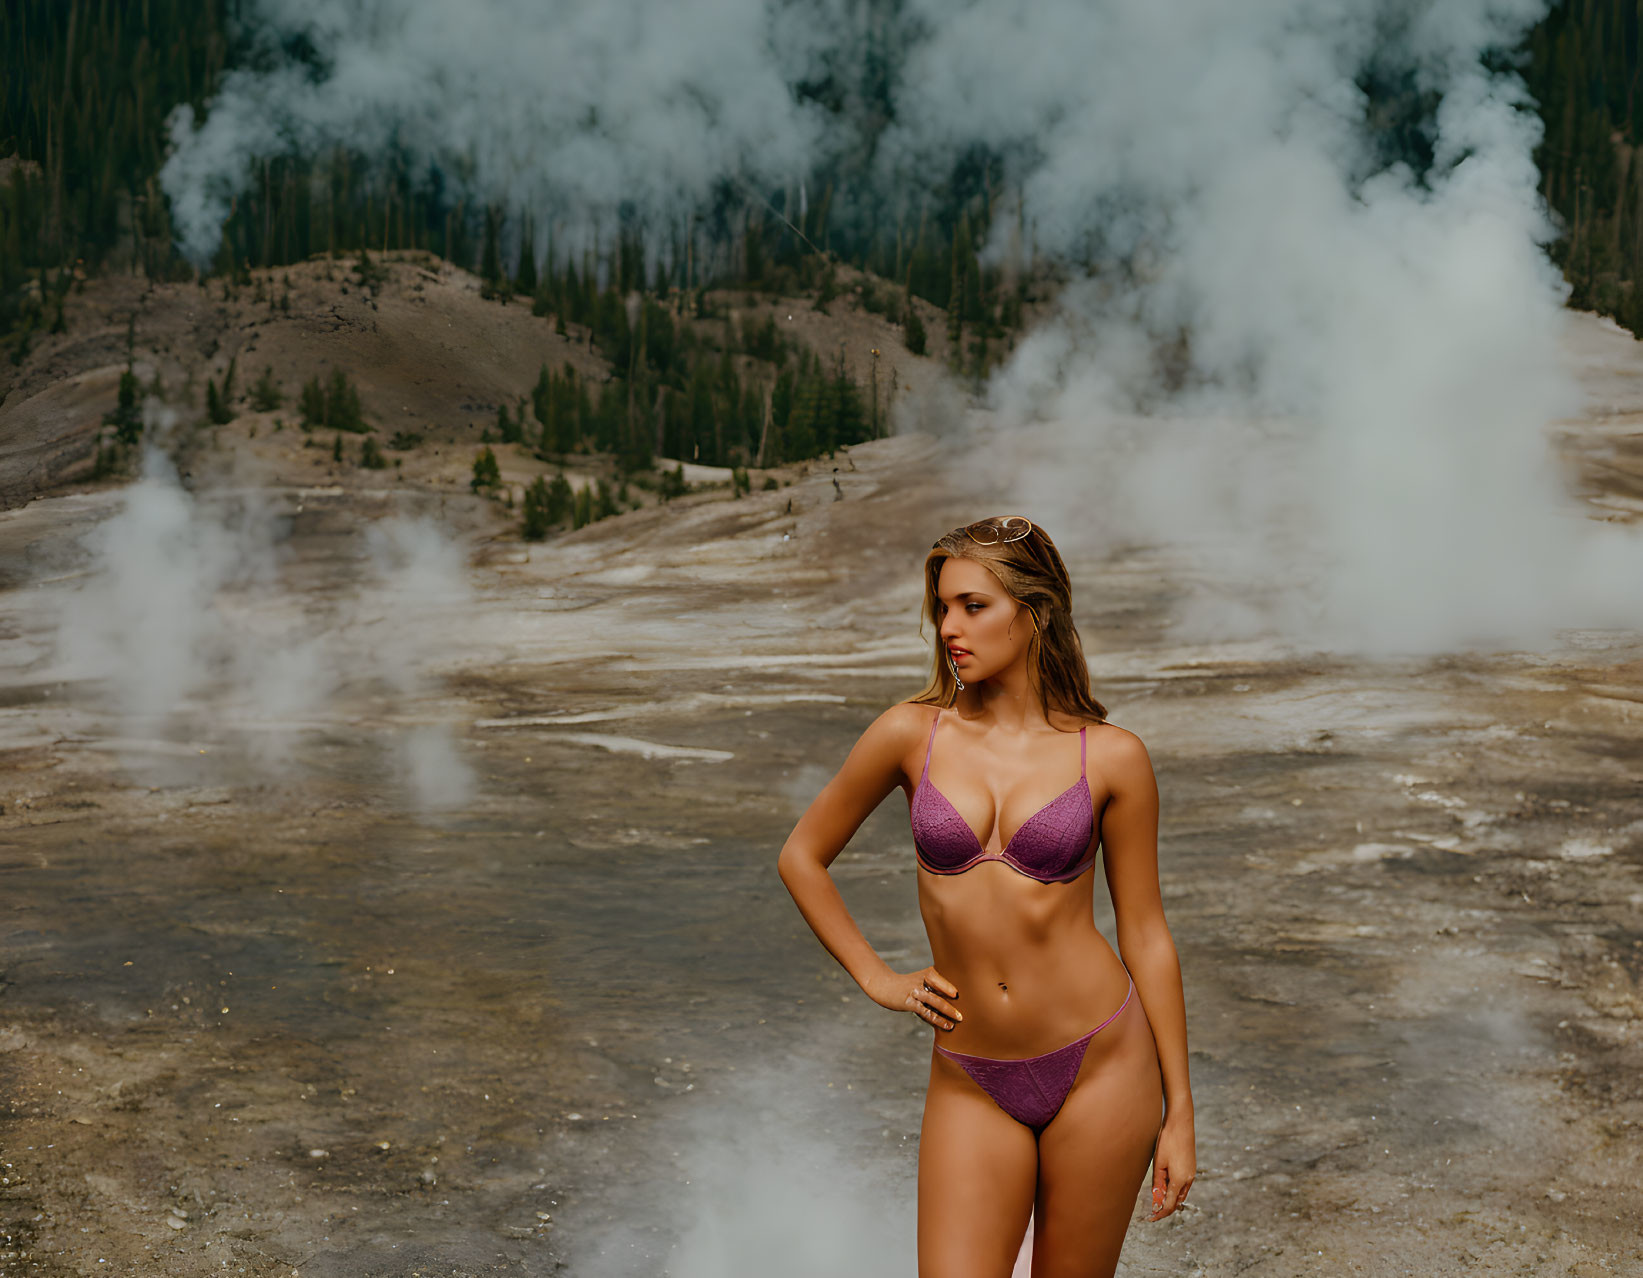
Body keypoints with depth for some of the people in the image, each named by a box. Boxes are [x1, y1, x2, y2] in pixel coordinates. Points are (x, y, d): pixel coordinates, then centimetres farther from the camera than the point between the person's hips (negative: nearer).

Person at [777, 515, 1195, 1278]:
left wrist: (1179, 1113, 3)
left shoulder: (1111, 757, -4)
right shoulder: (912, 734, -2)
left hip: (1099, 1066, -1)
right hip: (971, 1082, 1)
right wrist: (876, 979, 5)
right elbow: (801, 857, 11)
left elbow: (1145, 934, 2)